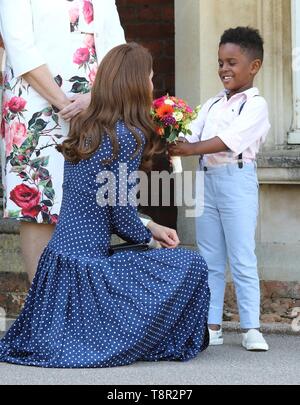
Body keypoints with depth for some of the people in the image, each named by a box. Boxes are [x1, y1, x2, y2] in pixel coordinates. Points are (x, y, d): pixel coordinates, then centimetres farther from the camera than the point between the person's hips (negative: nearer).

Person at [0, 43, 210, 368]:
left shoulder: (83, 129, 9)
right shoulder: (128, 136, -15)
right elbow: (122, 219, -12)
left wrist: (149, 228, 21)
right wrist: (148, 237, 8)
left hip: (58, 257, 8)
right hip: (89, 267, -8)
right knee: (191, 266, 1)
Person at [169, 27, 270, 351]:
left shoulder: (255, 105, -5)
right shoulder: (212, 105, 17)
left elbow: (229, 140, -18)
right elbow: (191, 135, 8)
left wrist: (191, 150, -25)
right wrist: (171, 144, -13)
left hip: (236, 177, -7)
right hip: (206, 178, 7)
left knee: (242, 259, -6)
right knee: (209, 260, 8)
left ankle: (251, 328, -3)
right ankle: (211, 325, 13)